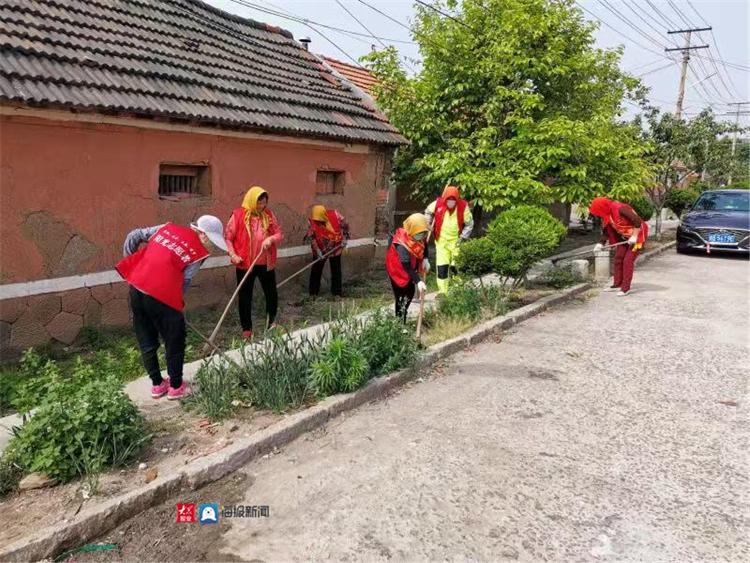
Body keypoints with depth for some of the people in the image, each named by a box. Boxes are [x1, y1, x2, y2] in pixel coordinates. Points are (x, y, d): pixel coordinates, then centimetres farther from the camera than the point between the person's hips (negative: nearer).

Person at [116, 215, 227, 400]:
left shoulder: (168, 227, 15)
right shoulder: (199, 252, 0)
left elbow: (134, 236, 18)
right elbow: (184, 282, -2)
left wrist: (130, 264, 26)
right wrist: (178, 303, 11)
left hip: (136, 288, 6)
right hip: (162, 296, -6)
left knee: (146, 341, 19)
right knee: (175, 341, 15)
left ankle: (157, 384, 32)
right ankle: (175, 386, 25)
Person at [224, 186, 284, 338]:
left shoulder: (269, 214, 2)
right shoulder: (238, 215, -8)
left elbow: (280, 234, 4)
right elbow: (227, 237, -4)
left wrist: (271, 239, -17)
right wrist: (232, 254, -16)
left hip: (266, 263, 3)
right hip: (245, 264, -3)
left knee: (271, 293, 12)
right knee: (245, 296, 6)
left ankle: (271, 322, 33)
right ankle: (246, 328, 20)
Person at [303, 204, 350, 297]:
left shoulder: (334, 215, -22)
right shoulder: (312, 221, -22)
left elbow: (345, 225, -7)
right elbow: (311, 237, -17)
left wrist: (345, 238, -12)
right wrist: (317, 251, -23)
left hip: (335, 248, 1)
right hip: (320, 250, -1)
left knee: (336, 271, 10)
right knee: (316, 270, 7)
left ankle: (337, 292, 23)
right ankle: (313, 292, 22)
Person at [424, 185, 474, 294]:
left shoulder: (463, 206, -13)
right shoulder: (438, 203, -11)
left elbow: (469, 224, -2)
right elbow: (428, 212, 12)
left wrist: (462, 237, -9)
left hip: (456, 241, -1)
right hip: (441, 240, 1)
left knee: (456, 267, 3)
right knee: (441, 267, -1)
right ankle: (442, 292, 9)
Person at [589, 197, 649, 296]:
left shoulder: (620, 209, -30)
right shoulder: (607, 215, -4)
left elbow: (638, 221, -30)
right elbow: (606, 230, 6)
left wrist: (634, 236, -26)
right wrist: (601, 243, -4)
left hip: (637, 234, -8)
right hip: (625, 236, 8)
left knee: (628, 260, -11)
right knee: (618, 258, 7)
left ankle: (626, 288, -5)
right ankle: (617, 284, 16)